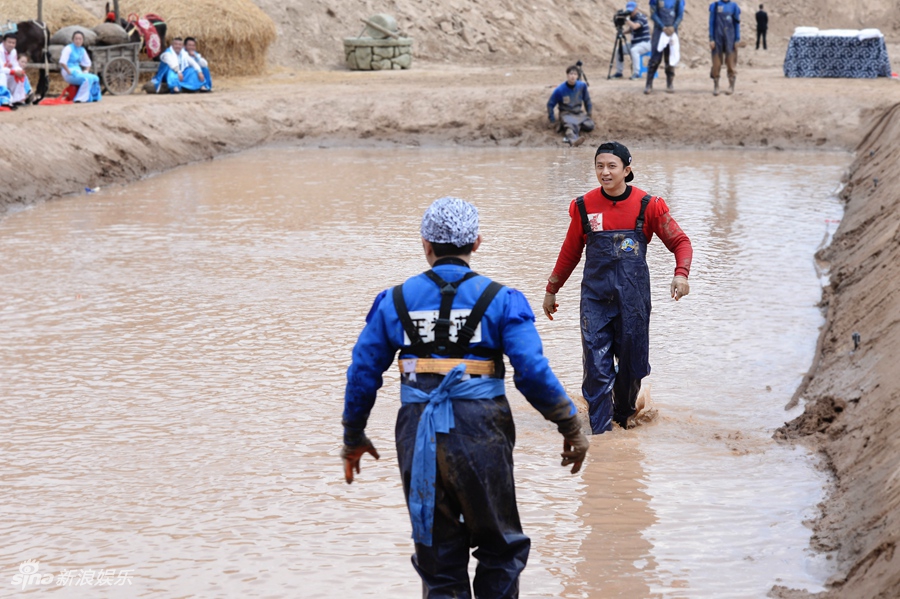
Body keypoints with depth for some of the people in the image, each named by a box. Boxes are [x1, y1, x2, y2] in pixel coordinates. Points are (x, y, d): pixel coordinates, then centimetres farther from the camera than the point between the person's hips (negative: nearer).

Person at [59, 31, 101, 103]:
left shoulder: (82, 50, 14)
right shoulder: (68, 49, -9)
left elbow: (88, 63, 24)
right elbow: (62, 63, -21)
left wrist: (86, 71, 5)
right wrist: (70, 73, -21)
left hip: (78, 72, 8)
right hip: (69, 74, -8)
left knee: (95, 78, -13)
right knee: (87, 79, -31)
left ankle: (93, 97, -6)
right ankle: (79, 99, -29)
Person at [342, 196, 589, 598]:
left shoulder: (394, 301, 6)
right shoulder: (499, 300, -1)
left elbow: (362, 374, 9)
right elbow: (533, 372, -8)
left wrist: (353, 438, 21)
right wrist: (570, 426, 4)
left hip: (418, 440, 2)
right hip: (481, 436, -2)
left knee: (438, 558, 11)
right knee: (500, 550, 15)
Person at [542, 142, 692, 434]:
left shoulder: (647, 205, -4)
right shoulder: (584, 206, 1)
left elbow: (679, 241, 2)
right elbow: (570, 252, 14)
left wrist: (681, 273, -17)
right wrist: (551, 290, 20)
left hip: (632, 298, 0)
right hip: (595, 298, 0)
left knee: (631, 362, 10)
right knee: (596, 366, -8)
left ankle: (625, 414, 36)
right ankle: (601, 431, -5)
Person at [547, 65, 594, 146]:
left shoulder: (582, 86, -2)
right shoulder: (560, 90, -10)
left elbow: (587, 100, 14)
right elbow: (550, 104, 0)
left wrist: (589, 114, 13)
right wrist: (552, 118, -6)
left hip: (579, 113, 4)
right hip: (566, 114, -4)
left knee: (590, 125, -25)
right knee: (570, 125, -39)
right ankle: (573, 139, -70)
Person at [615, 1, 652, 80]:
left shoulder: (641, 17, -16)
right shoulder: (631, 18, 9)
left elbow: (634, 26, -35)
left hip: (645, 43, -9)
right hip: (634, 43, 9)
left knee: (634, 50, -38)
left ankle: (636, 73, -35)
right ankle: (619, 72, 13)